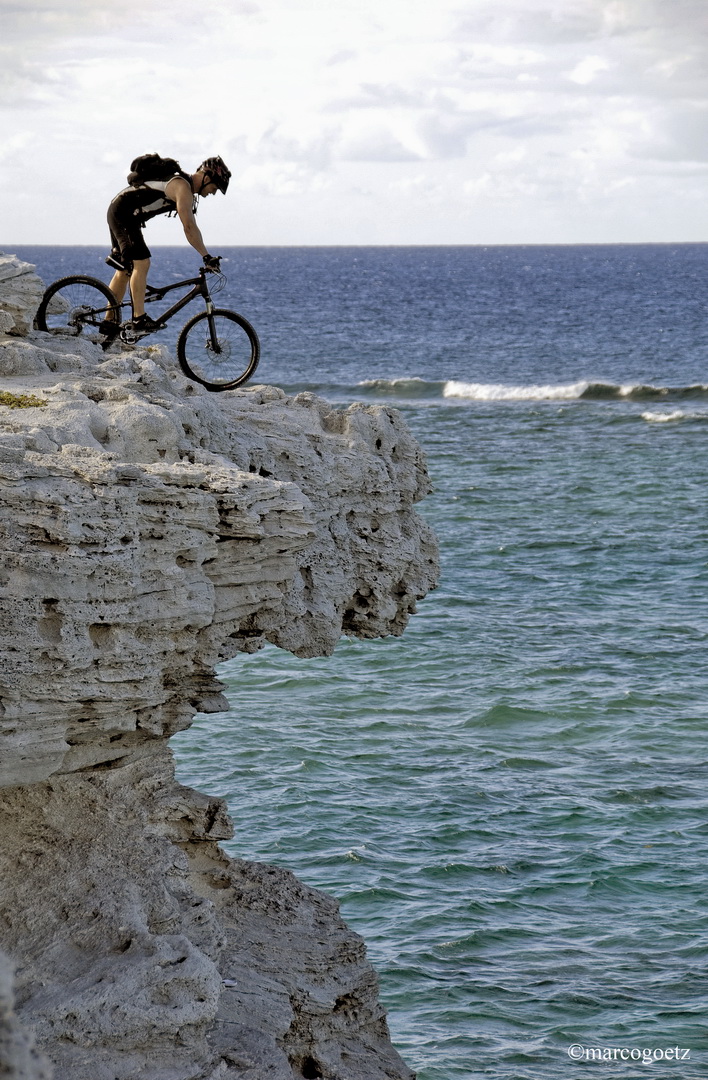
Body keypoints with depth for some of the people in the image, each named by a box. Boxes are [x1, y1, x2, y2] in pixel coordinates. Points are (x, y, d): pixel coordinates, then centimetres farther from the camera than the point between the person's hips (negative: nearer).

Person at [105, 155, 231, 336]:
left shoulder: (187, 186, 12)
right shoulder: (182, 187, -20)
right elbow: (189, 227, -29)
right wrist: (207, 257, -29)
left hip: (118, 213, 11)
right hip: (123, 214, -11)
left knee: (125, 270, 12)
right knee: (141, 263, -17)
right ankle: (139, 319, -20)